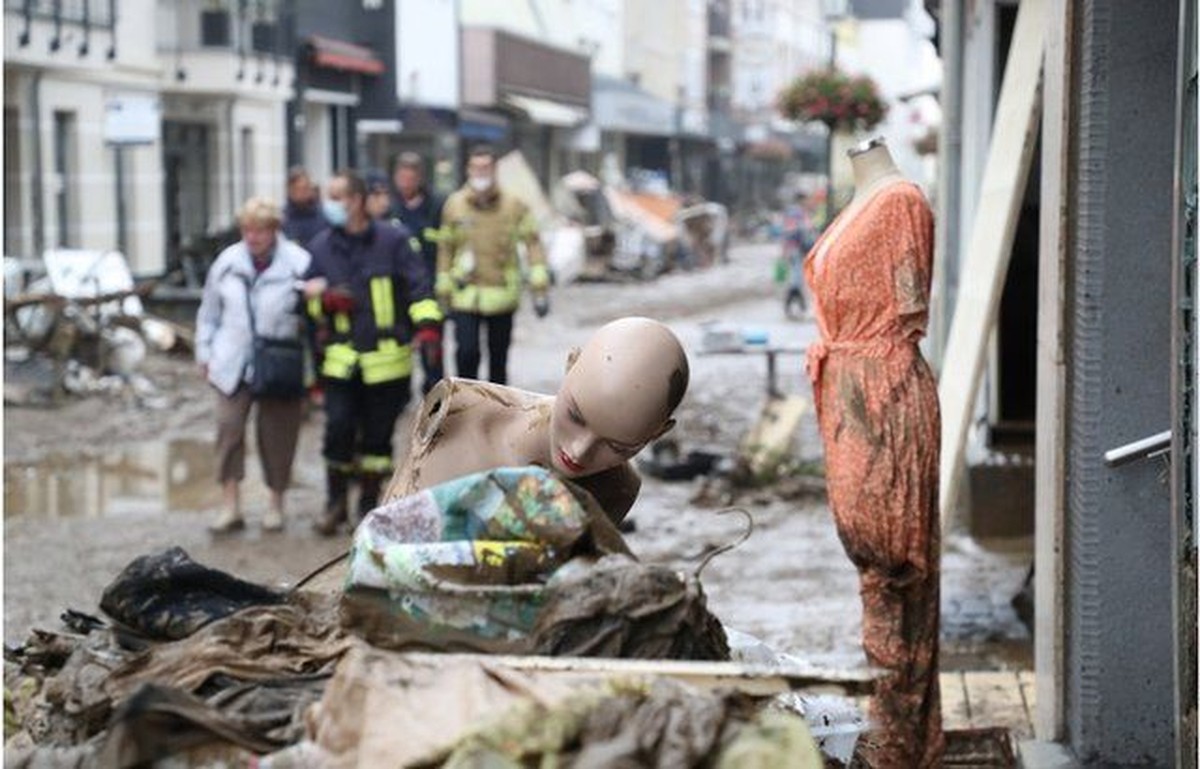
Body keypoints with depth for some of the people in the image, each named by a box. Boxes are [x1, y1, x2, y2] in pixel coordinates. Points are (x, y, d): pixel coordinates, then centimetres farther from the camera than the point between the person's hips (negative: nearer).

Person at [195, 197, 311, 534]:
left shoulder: (298, 264, -8)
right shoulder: (227, 262, 5)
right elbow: (209, 311, 14)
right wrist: (205, 353, 13)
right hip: (233, 364, 3)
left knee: (276, 434, 6)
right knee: (228, 426, -7)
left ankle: (276, 503, 22)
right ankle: (230, 506, -2)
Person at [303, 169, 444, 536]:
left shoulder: (392, 241, -3)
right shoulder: (323, 246, 6)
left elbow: (419, 287, -5)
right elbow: (311, 294, 14)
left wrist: (427, 326, -18)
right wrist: (326, 300, -9)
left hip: (387, 357, -2)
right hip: (341, 357, 2)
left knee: (377, 434, 6)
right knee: (338, 429, -5)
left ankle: (369, 506, 19)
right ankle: (335, 503, 11)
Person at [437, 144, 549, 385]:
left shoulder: (513, 206, -2)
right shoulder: (454, 205, 1)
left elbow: (532, 244, -1)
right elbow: (445, 249, 7)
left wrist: (540, 290, -7)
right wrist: (444, 290, 8)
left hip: (502, 296, 1)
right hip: (466, 296, -1)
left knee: (499, 357, 11)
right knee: (467, 352, -12)